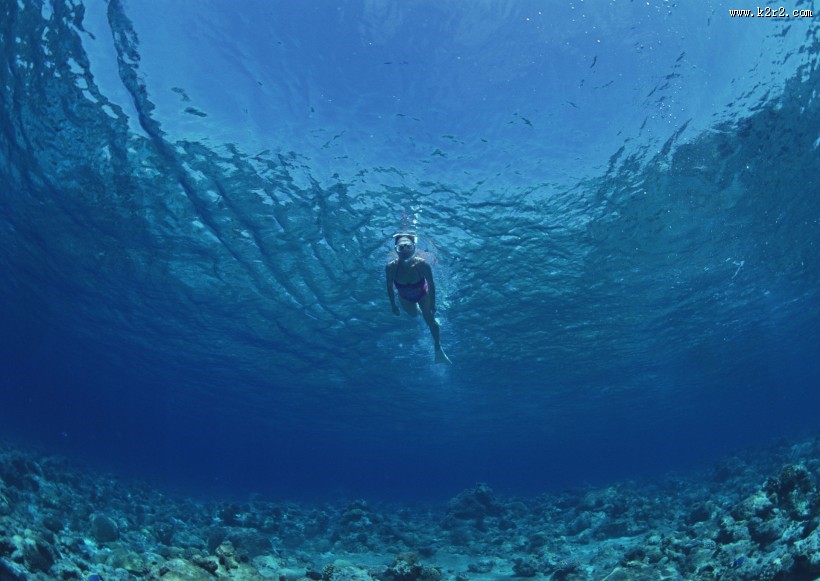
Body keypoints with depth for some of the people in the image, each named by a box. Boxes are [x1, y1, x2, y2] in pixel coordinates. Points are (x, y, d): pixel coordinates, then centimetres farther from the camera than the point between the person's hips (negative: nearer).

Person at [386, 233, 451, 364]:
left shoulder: (422, 264, -39)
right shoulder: (391, 267, -37)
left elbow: (431, 284, -22)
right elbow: (389, 287, -17)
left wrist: (433, 305, -14)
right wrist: (393, 305, -7)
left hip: (422, 295, -1)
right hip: (405, 298, 2)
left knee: (430, 320, 5)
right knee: (413, 314, 26)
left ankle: (438, 350, 27)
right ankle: (418, 310, 65)